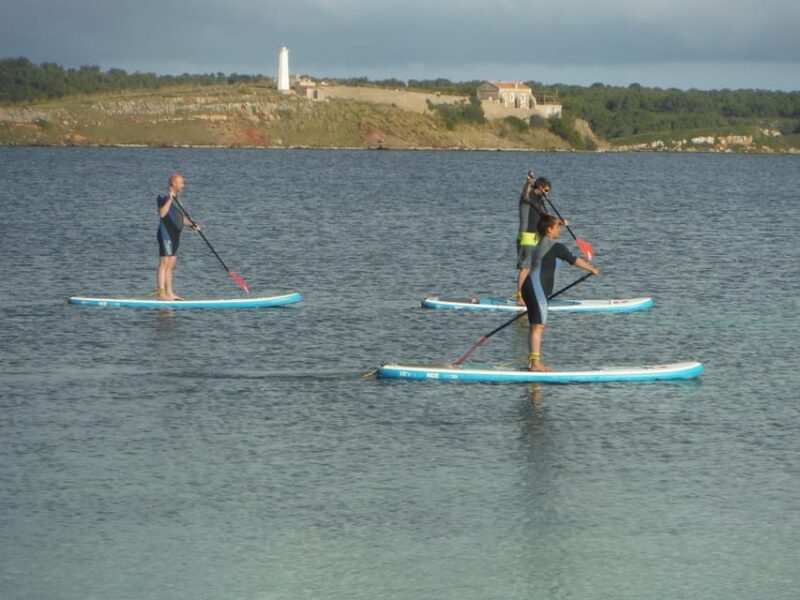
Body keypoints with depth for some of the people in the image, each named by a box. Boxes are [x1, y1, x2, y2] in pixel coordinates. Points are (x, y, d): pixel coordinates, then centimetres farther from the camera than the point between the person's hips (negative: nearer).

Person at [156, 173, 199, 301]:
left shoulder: (175, 199, 19)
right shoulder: (165, 198, -12)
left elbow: (182, 217, 22)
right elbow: (162, 213, -28)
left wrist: (191, 224, 5)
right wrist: (169, 199, -33)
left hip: (174, 236, 10)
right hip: (166, 235, -10)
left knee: (170, 266, 12)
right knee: (164, 264, -11)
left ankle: (169, 293, 16)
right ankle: (161, 293, -13)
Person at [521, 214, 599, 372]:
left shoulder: (540, 246, 22)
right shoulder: (556, 246, -7)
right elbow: (575, 261, -1)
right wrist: (592, 268, 14)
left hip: (530, 287, 10)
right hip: (537, 289, -10)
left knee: (536, 327, 13)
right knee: (538, 326, -12)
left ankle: (533, 361, 15)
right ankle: (535, 363, -17)